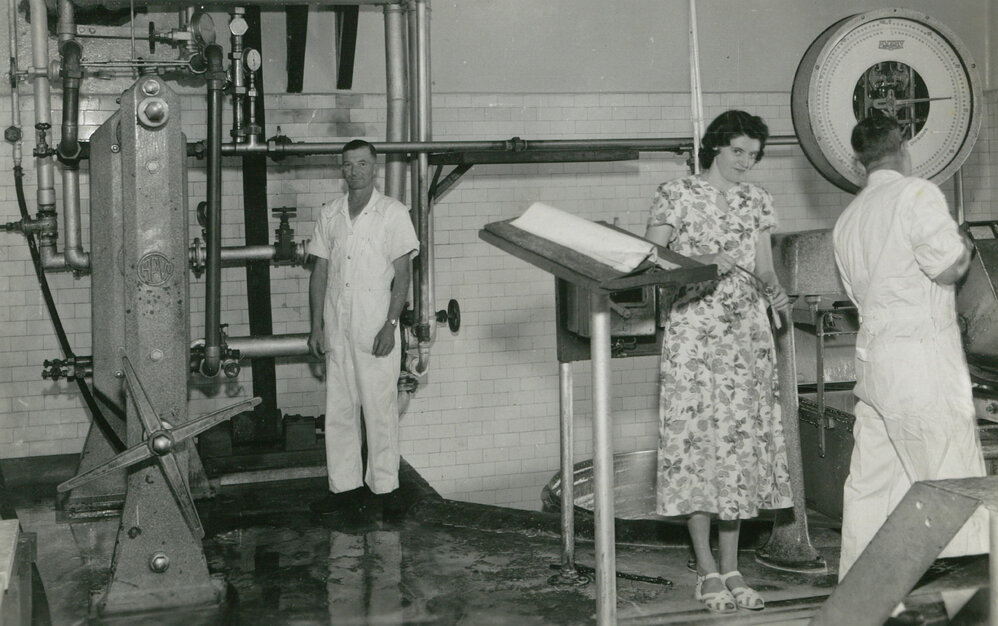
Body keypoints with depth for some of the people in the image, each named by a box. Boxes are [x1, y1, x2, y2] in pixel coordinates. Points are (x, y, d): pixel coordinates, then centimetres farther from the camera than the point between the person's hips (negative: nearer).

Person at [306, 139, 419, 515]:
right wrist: (316, 326, 5)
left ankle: (384, 487, 9)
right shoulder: (329, 215, 10)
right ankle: (343, 485, 16)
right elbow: (319, 272, 12)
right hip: (336, 328, 4)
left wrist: (391, 324, -12)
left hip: (376, 328, -4)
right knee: (338, 409, 7)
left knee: (380, 409, 0)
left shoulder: (393, 213, -1)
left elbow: (402, 273, -4)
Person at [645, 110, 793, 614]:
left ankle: (732, 568, 11)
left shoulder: (756, 200, 13)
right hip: (693, 333, -4)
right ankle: (706, 568, 6)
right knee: (698, 441, -4)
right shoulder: (676, 194, -1)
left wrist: (774, 290, -9)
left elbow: (764, 270, 12)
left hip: (748, 335, 4)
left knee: (743, 443, 3)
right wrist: (702, 263, -19)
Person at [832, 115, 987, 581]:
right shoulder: (916, 193, -7)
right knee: (954, 482, -4)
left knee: (871, 481, 11)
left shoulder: (847, 220, 17)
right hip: (921, 358, -8)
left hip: (871, 357, 8)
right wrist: (965, 245, 7)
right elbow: (948, 267, -15)